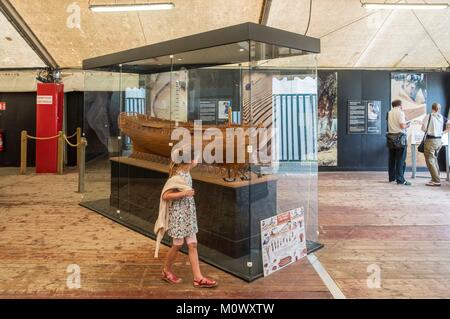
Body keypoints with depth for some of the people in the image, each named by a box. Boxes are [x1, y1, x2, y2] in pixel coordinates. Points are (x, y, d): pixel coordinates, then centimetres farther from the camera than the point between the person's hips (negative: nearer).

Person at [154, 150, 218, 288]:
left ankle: (198, 278, 8)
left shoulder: (186, 173, 4)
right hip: (178, 215, -8)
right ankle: (167, 271, 28)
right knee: (178, 244, 5)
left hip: (189, 215, 8)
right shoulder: (177, 178, -19)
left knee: (193, 245, 5)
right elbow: (165, 196, -21)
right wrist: (183, 193, -24)